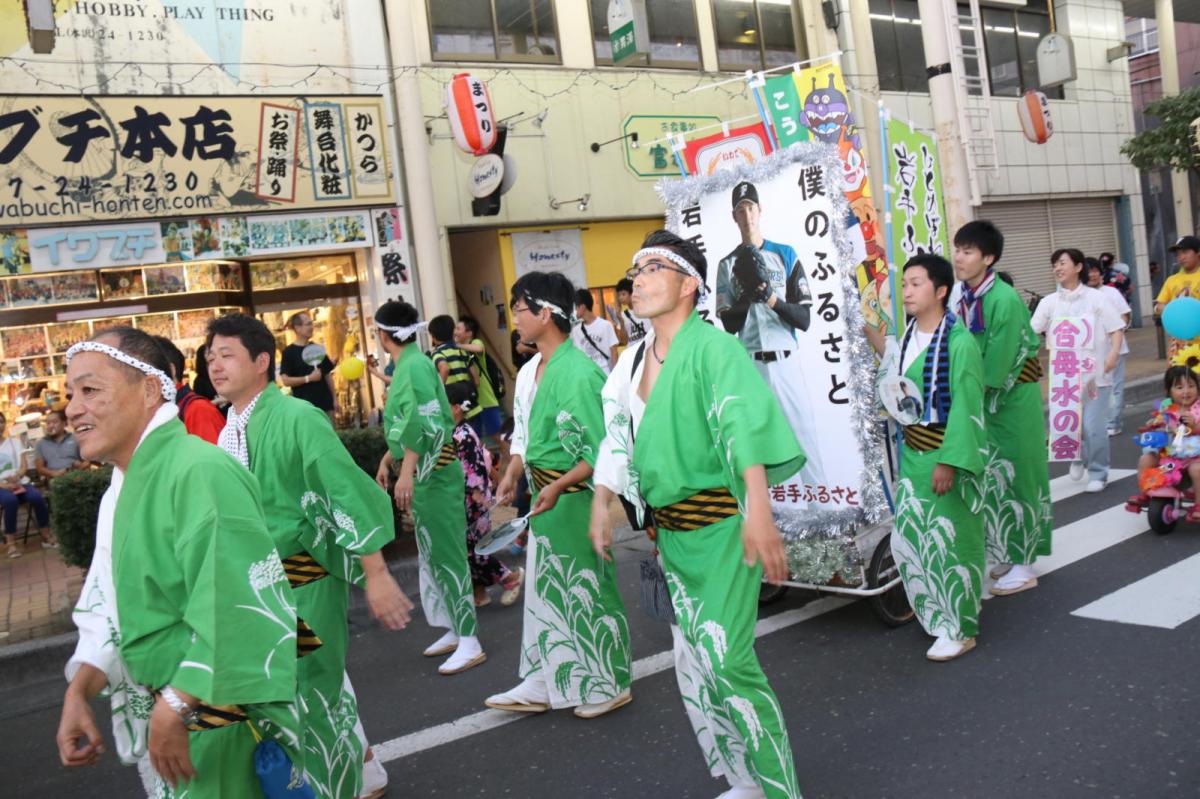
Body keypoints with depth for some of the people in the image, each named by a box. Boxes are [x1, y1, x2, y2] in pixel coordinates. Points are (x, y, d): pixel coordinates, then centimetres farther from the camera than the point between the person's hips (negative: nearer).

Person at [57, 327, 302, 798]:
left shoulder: (200, 473, -25)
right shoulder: (121, 489, 8)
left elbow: (238, 616, -30)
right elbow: (109, 606, 15)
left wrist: (176, 708, -22)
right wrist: (78, 694, 4)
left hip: (217, 729, -9)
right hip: (163, 720, 9)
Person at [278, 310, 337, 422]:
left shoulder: (318, 348, 11)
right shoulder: (289, 352, -4)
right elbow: (285, 380, -11)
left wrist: (334, 399, 9)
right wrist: (308, 378, -19)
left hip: (325, 403, 5)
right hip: (305, 406, -5)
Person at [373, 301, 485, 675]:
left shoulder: (415, 365, -16)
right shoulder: (406, 364, 13)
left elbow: (424, 422, -26)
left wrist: (406, 473, -29)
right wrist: (387, 460, 26)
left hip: (432, 472, -10)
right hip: (421, 472, 10)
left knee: (446, 553, -6)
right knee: (433, 553, 16)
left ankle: (470, 643, 0)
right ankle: (455, 630, 26)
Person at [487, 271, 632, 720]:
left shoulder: (579, 373, -21)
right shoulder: (529, 372, 7)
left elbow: (600, 452, -21)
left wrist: (559, 487, -29)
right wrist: (512, 475, 2)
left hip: (573, 494, -9)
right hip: (544, 494, 9)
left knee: (588, 589, 5)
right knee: (545, 588, 16)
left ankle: (611, 685, 24)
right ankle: (544, 685, 30)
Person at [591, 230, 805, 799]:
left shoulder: (712, 346, -15)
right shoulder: (633, 360, 8)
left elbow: (745, 425, -29)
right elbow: (617, 437, 16)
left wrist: (758, 510, -41)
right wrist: (600, 507, 12)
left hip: (720, 524, -8)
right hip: (669, 530, 8)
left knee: (725, 660, -9)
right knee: (692, 661, 14)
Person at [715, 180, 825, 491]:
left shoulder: (786, 255, 7)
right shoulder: (727, 265, 9)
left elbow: (805, 319, 1)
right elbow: (729, 325, 1)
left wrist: (772, 298, -16)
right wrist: (748, 291, -15)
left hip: (784, 363, 0)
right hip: (749, 366, 1)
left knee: (806, 437, -4)